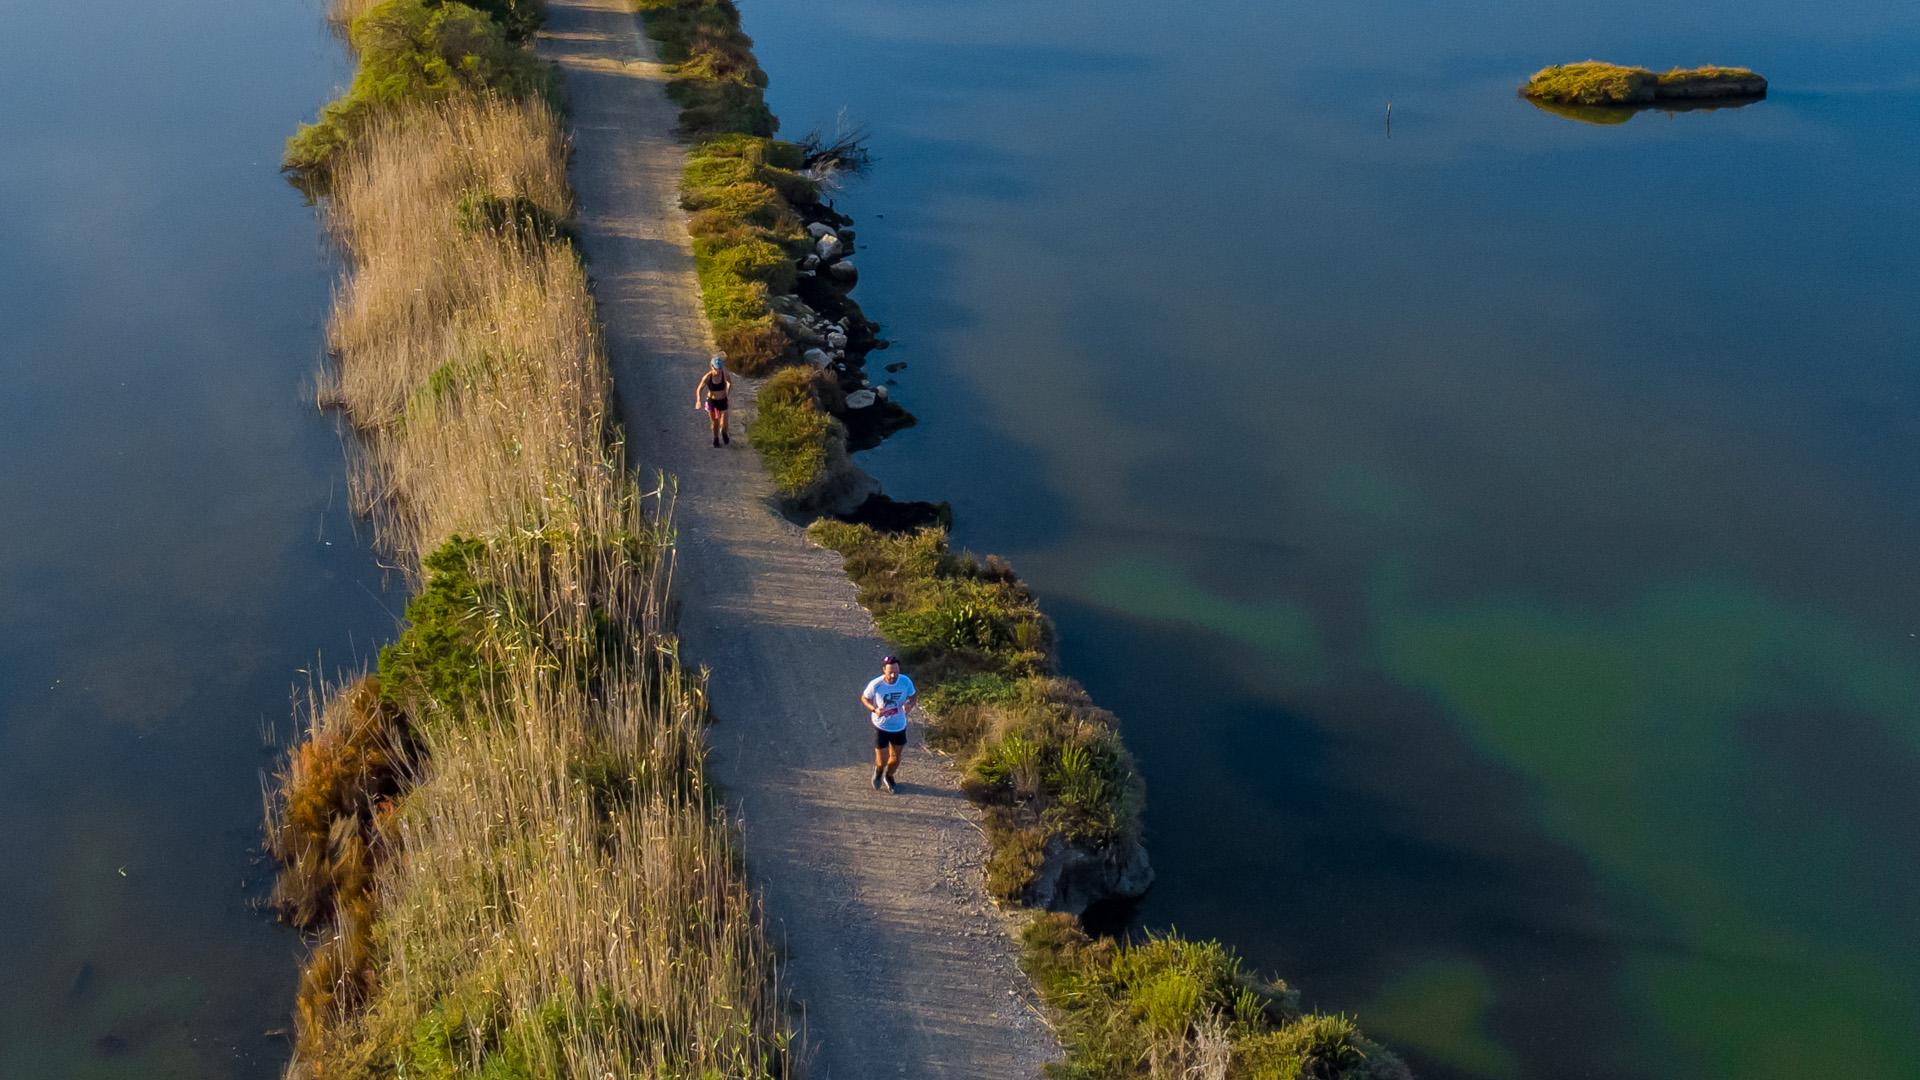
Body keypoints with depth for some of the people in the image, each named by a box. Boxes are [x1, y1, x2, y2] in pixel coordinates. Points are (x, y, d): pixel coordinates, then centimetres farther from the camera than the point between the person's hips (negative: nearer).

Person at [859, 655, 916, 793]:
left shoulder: (906, 682, -20)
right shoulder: (875, 685, -25)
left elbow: (912, 697, -2)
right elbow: (864, 698, -7)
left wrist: (910, 705, -26)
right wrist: (874, 709, -25)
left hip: (899, 726, 2)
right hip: (881, 726, -2)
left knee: (896, 757, 19)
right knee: (882, 760, 5)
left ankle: (889, 777, 50)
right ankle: (878, 771, 43)